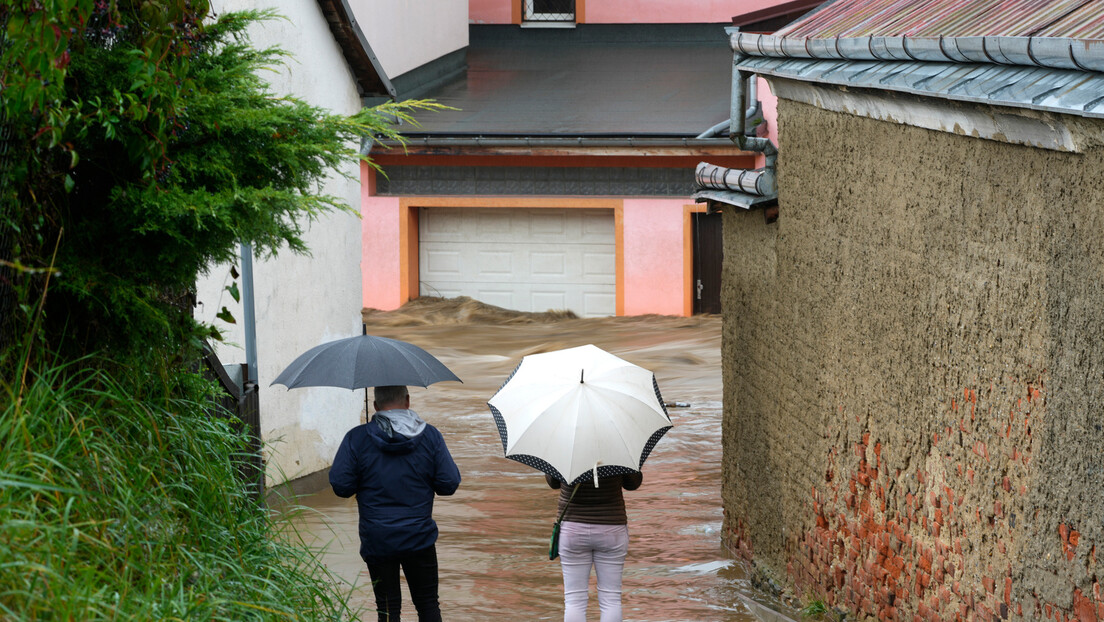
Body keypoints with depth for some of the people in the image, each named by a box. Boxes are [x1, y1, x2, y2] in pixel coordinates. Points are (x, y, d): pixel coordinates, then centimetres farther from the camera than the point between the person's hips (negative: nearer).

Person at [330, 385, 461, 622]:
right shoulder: (430, 436, -4)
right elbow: (450, 484, -4)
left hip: (377, 540, -1)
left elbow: (341, 486, -8)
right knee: (427, 602, 13)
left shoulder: (356, 439, -7)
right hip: (419, 537, 1)